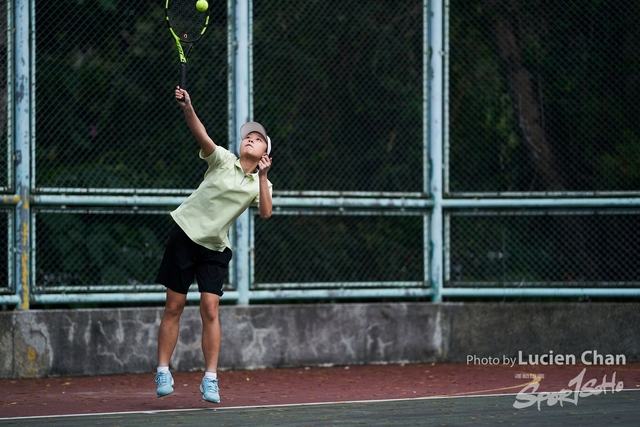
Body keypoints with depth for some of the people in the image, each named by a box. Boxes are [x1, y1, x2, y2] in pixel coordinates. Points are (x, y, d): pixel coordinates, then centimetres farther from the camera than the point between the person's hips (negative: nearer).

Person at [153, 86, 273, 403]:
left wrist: (262, 176, -17)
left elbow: (265, 213, -12)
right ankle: (163, 372, 8)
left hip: (215, 247, 1)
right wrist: (187, 108, -35)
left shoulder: (261, 184, 5)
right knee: (173, 308, 0)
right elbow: (202, 135, -18)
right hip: (186, 234, -1)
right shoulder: (223, 160, -1)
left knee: (209, 310, -8)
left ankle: (210, 379, -4)